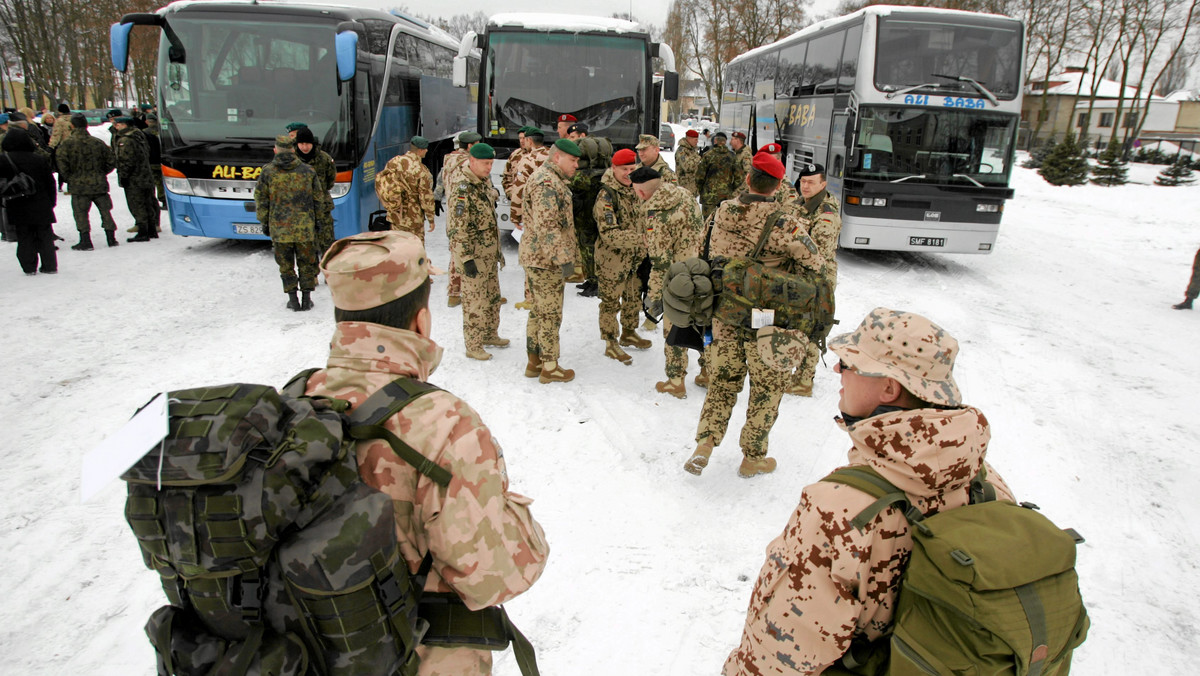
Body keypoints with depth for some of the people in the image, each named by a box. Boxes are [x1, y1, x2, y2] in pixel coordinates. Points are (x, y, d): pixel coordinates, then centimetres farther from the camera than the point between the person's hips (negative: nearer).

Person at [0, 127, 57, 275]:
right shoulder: (40, 159, -3)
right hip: (41, 206, 1)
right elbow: (50, 183, 2)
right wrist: (51, 202, 12)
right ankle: (49, 266, 8)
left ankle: (29, 267, 8)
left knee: (24, 239, 8)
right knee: (45, 236, 9)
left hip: (17, 208, -1)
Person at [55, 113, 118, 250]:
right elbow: (111, 161, 7)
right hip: (99, 184, 3)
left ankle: (85, 241, 3)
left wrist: (69, 178, -1)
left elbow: (61, 163, -15)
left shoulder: (67, 143, -7)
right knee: (105, 210, 11)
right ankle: (111, 238, 12)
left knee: (81, 214, 5)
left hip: (79, 185, -3)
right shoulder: (98, 142, 2)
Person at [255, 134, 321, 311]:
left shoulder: (267, 172, -2)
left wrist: (264, 222, 12)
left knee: (286, 265, 9)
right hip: (305, 226, 1)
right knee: (306, 263, 9)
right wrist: (315, 220, 17)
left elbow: (261, 200, 2)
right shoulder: (308, 171, 1)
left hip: (279, 226, -1)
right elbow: (317, 198, 7)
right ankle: (306, 299, 10)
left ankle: (293, 299, 9)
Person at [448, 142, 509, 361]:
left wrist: (498, 249, 21)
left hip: (490, 252, 9)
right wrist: (466, 259, -23)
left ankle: (490, 334, 36)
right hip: (474, 254, -9)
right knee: (475, 301, 0)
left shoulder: (485, 183, 10)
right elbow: (457, 229, -21)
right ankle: (473, 345, 11)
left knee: (493, 296, 19)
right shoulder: (463, 190, -18)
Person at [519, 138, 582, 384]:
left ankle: (534, 361, 27)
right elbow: (546, 227, -26)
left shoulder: (554, 180, 17)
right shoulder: (546, 183, -19)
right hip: (545, 259, -11)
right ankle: (550, 367, 8)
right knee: (550, 314, -2)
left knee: (539, 311, 16)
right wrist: (563, 259, -27)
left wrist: (570, 251, 24)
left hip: (538, 258, 11)